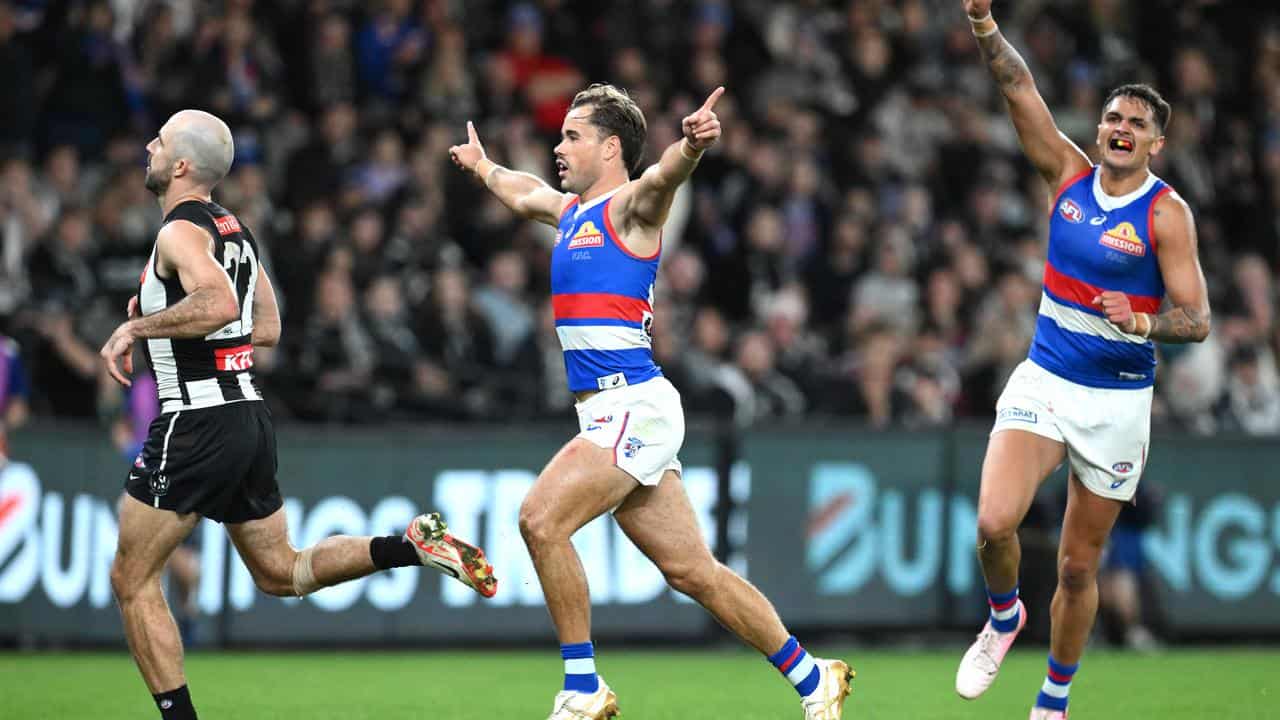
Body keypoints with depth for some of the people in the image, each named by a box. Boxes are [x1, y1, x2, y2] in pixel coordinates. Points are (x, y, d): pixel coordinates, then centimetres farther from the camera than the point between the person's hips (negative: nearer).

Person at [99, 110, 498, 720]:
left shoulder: (181, 233, -14)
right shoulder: (233, 228, 14)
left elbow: (218, 304, -33)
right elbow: (266, 328, 22)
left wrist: (136, 328, -21)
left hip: (195, 424, -9)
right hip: (249, 419, 9)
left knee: (133, 579, 3)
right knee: (280, 573, 19)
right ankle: (416, 545, 2)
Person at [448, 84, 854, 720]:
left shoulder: (629, 207, -5)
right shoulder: (570, 209, 20)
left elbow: (663, 177, -29)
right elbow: (523, 195, 43)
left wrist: (691, 146, -51)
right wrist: (483, 166, 61)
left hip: (633, 406, -9)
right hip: (612, 413, 9)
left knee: (541, 520, -19)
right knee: (691, 572, 8)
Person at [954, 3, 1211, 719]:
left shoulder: (1166, 213, -8)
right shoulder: (1070, 174, 3)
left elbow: (1197, 319, -13)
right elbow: (1020, 87, -3)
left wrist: (1140, 322, -32)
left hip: (1118, 401, -2)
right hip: (1043, 383, 2)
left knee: (1080, 567, 5)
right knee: (995, 523, -22)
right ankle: (1005, 615, 10)